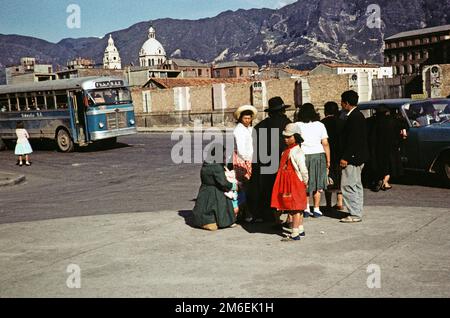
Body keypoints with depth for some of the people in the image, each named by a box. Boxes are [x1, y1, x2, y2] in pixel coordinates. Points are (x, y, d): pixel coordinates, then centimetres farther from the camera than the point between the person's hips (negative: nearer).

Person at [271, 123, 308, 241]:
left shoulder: (297, 152, -16)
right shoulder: (286, 151, 12)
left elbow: (303, 170, -16)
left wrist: (305, 183, -6)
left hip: (295, 184, -9)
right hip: (287, 184, 9)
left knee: (295, 208, -5)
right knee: (297, 208, 17)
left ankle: (295, 234, -1)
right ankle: (300, 229, 29)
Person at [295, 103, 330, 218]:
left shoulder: (297, 125, -1)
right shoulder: (320, 125, 2)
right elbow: (325, 144, 0)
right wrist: (328, 160, 5)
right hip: (318, 155, 1)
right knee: (317, 184, 10)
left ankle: (306, 209, 6)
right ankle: (316, 209, 10)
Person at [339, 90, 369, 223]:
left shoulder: (354, 117, -18)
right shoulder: (358, 115, 14)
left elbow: (353, 140, -23)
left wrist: (345, 157, -21)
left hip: (352, 157, -11)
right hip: (358, 157, 11)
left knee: (348, 185, -7)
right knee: (356, 185, 16)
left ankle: (355, 214, -4)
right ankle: (357, 212, 24)